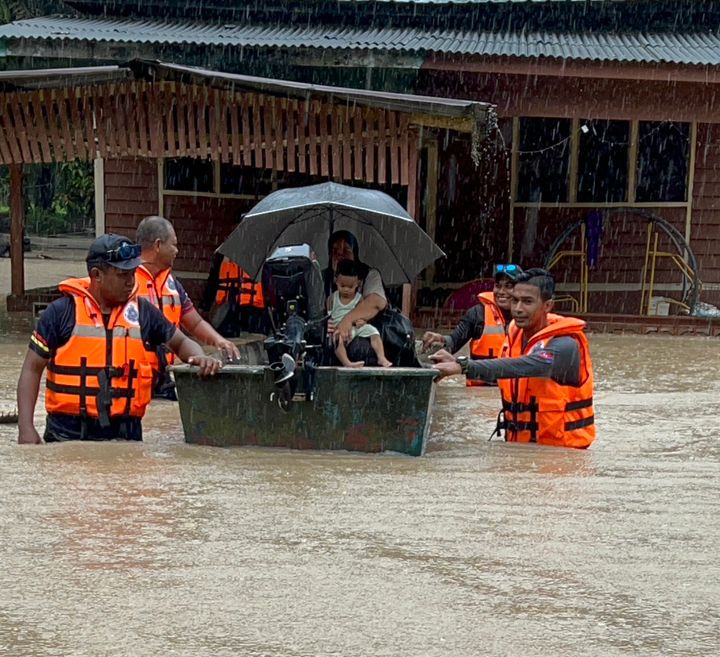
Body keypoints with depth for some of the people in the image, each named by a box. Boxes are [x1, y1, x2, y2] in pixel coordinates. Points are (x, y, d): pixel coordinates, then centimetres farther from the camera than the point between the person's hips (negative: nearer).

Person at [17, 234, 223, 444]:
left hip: (125, 433, 2)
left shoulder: (143, 312, 9)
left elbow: (180, 342, 23)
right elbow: (32, 369, 2)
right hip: (68, 434, -2)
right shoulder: (62, 312, 0)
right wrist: (26, 426, -7)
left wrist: (200, 359, -1)